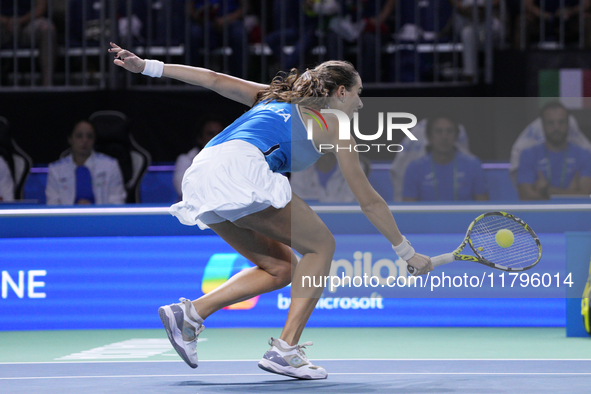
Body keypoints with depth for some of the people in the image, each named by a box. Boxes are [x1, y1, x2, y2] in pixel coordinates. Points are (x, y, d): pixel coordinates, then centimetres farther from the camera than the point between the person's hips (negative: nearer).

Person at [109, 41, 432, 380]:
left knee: (280, 268, 16)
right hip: (239, 167, -8)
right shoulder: (332, 126, 15)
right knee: (320, 246, 6)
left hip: (200, 179, 8)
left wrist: (146, 67, 23)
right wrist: (408, 253, 27)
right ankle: (285, 350, -5)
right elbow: (370, 202, 19)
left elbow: (214, 79, 25)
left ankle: (190, 313, 5)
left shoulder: (278, 97, 33)